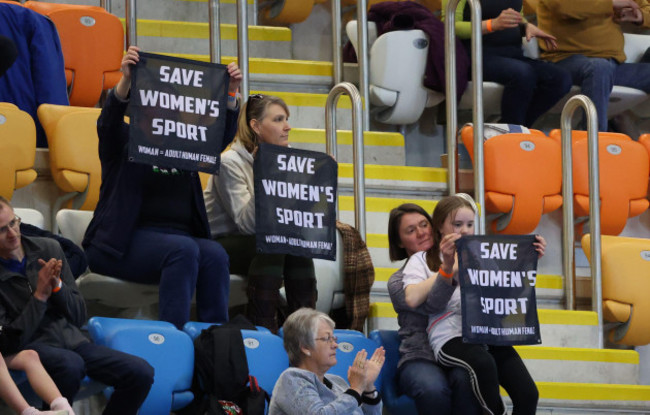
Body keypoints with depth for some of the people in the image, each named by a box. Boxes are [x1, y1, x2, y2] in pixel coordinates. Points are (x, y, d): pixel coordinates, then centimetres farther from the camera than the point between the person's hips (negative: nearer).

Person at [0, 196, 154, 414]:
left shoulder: (49, 248, 7)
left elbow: (79, 317, 12)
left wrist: (57, 286, -7)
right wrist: (40, 296, -14)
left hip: (71, 339, 5)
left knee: (142, 373, -17)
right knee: (70, 364, -40)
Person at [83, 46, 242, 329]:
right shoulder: (124, 142, 7)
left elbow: (222, 134, 10)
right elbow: (109, 121, -13)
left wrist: (230, 94, -7)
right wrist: (125, 80, -31)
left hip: (181, 234, 5)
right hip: (126, 241, -5)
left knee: (215, 254, -26)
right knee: (184, 250, -33)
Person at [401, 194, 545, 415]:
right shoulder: (422, 260, 12)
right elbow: (413, 299, -6)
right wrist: (446, 268, -8)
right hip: (451, 339, -4)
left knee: (528, 393, -19)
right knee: (483, 362, -40)